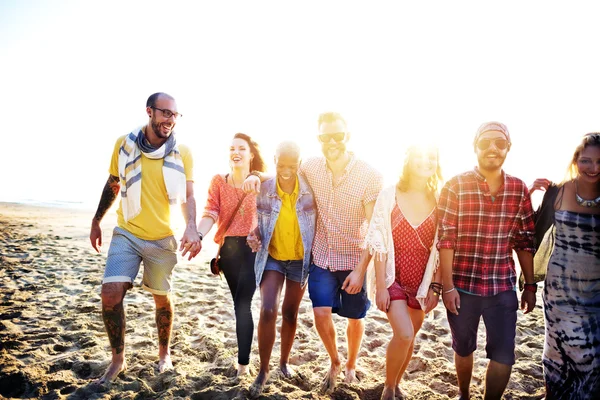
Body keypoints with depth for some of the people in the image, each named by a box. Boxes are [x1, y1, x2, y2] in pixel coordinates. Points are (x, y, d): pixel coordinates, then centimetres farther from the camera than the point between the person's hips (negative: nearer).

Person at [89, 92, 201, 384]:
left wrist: (191, 228, -27)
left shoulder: (182, 153, -7)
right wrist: (96, 221, 15)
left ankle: (164, 353, 36)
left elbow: (188, 196, -9)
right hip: (127, 234, 1)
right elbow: (112, 185, 10)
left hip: (163, 239, -1)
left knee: (162, 298, 12)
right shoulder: (124, 144, -3)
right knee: (111, 293, -11)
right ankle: (118, 360, 12)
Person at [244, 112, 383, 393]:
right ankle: (334, 362, 24)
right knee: (321, 313, -7)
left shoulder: (370, 176, -16)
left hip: (353, 260, -2)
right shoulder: (312, 167, -7)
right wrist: (256, 176, -12)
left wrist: (361, 269, -19)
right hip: (321, 257, 2)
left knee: (355, 317, 13)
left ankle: (350, 365, 42)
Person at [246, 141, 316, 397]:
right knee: (268, 310, -14)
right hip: (272, 257, 0)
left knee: (290, 313, 14)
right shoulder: (263, 189, -11)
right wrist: (254, 235, -20)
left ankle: (284, 361, 38)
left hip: (300, 259, 1)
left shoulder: (310, 188, -13)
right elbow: (258, 221, 1)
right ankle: (263, 371, 6)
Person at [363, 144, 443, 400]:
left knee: (409, 337, 13)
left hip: (423, 281, 3)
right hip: (393, 277, -3)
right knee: (404, 335, -15)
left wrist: (435, 286, -2)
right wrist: (380, 286, -11)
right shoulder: (389, 195, -10)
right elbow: (378, 243, -9)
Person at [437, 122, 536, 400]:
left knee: (504, 357, 3)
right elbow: (445, 239, -10)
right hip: (462, 285, -1)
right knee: (463, 349, 17)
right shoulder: (455, 186, -9)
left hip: (503, 287, 2)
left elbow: (525, 242, 6)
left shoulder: (519, 190, 1)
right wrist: (448, 286, -13)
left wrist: (530, 285, 5)